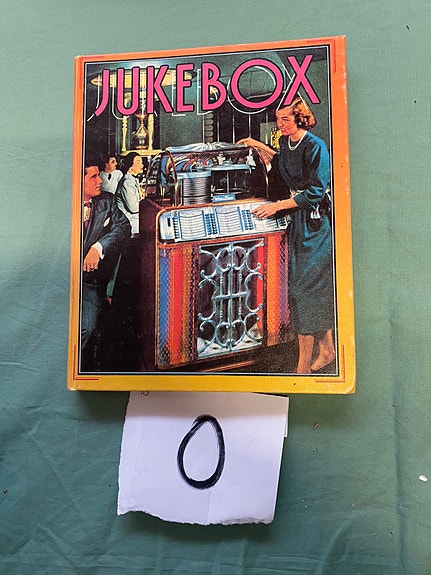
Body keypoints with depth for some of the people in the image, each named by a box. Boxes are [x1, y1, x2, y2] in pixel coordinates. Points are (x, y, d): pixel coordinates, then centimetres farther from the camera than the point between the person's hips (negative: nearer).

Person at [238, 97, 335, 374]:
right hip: (297, 219, 8)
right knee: (317, 290, 12)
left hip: (314, 221, -8)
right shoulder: (286, 142, 9)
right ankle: (327, 351, 25)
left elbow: (316, 191, -18)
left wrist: (277, 205, -18)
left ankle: (303, 366, 2)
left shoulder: (316, 147, -14)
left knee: (304, 288, -7)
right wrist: (261, 147, 23)